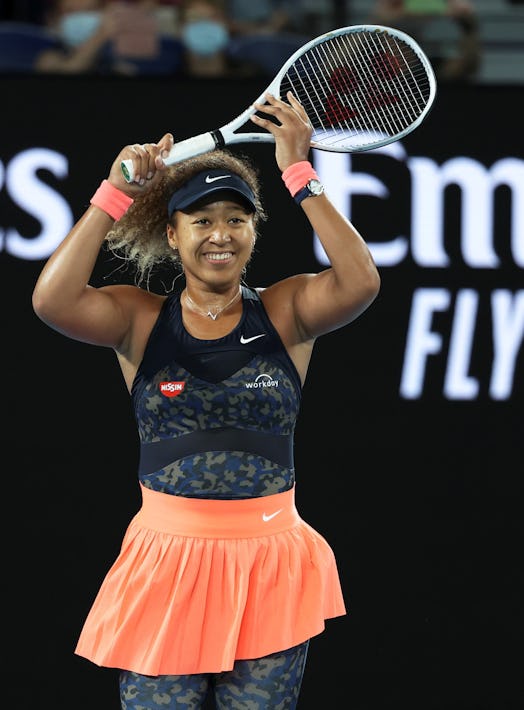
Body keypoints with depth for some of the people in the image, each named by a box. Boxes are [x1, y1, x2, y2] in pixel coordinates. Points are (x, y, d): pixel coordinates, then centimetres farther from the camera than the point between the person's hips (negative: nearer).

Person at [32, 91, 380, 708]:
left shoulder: (284, 312, 3)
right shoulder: (140, 319, 2)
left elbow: (358, 283, -16)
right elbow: (53, 300, -16)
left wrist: (298, 173, -15)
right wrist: (116, 192, -12)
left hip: (270, 567, 1)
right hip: (166, 563, -1)